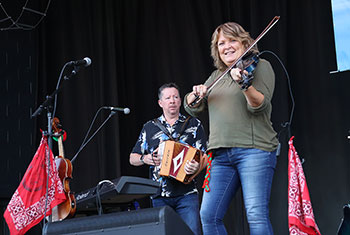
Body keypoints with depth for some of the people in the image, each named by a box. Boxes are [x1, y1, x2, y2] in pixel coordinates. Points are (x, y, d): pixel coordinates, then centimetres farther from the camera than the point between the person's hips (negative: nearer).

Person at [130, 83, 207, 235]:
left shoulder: (193, 124, 11)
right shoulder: (149, 128, 15)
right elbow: (133, 158, 19)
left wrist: (196, 167, -18)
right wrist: (145, 159, -3)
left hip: (186, 194, -2)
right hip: (159, 195, 2)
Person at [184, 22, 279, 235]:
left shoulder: (260, 66, 5)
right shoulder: (216, 76, 23)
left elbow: (260, 106, -10)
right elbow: (192, 109, 21)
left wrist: (245, 85, -29)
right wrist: (195, 95, -2)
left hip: (254, 149, -6)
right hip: (221, 154, 6)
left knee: (257, 215, -14)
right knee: (209, 215, -3)